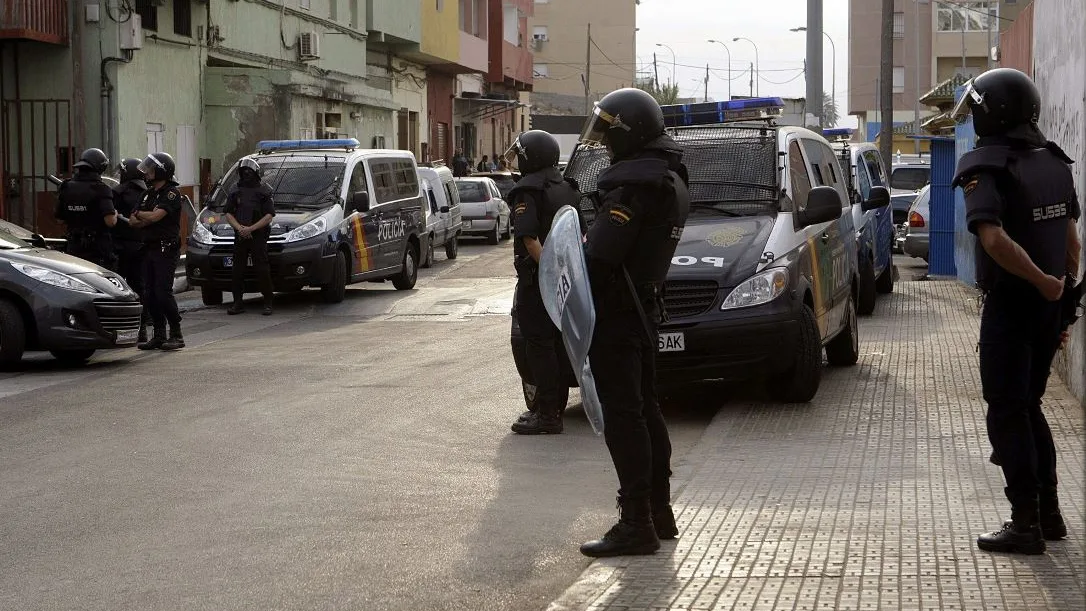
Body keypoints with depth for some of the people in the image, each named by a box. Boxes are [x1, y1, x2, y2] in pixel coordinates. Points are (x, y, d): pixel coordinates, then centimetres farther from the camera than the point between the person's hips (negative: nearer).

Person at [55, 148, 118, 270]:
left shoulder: (66, 188, 4)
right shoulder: (101, 189, -14)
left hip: (74, 249, 5)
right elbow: (110, 221, -21)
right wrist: (115, 214, 1)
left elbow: (60, 218, 12)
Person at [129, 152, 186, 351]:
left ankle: (176, 335, -5)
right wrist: (148, 218, -7)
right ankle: (159, 335, 12)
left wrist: (139, 215, -1)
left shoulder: (171, 193, -9)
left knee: (163, 292, -12)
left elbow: (155, 216, -20)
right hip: (149, 248, 8)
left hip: (166, 249, -8)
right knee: (150, 293, 6)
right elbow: (133, 222, 13)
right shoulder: (148, 194, 18)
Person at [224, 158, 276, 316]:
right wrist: (239, 227, -9)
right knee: (238, 270, 4)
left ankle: (268, 303, -2)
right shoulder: (235, 192, 12)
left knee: (262, 270, -7)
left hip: (258, 236, -4)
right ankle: (238, 303, 11)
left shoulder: (264, 191, 1)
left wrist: (251, 228, -15)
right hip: (240, 237, 4)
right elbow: (229, 214, 10)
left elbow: (269, 216, -5)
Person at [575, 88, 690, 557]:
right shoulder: (669, 177, 13)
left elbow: (600, 253, -25)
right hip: (644, 309, 10)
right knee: (645, 409, 18)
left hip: (615, 312, -10)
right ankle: (659, 511, 27)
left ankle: (637, 524, -5)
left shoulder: (635, 183, -20)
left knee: (622, 416, -7)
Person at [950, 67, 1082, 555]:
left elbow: (995, 239, -28)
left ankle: (1025, 523, 1)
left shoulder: (985, 168, -15)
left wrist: (1044, 282, -21)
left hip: (1010, 305, -7)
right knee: (1028, 405, 18)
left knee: (1007, 413, 0)